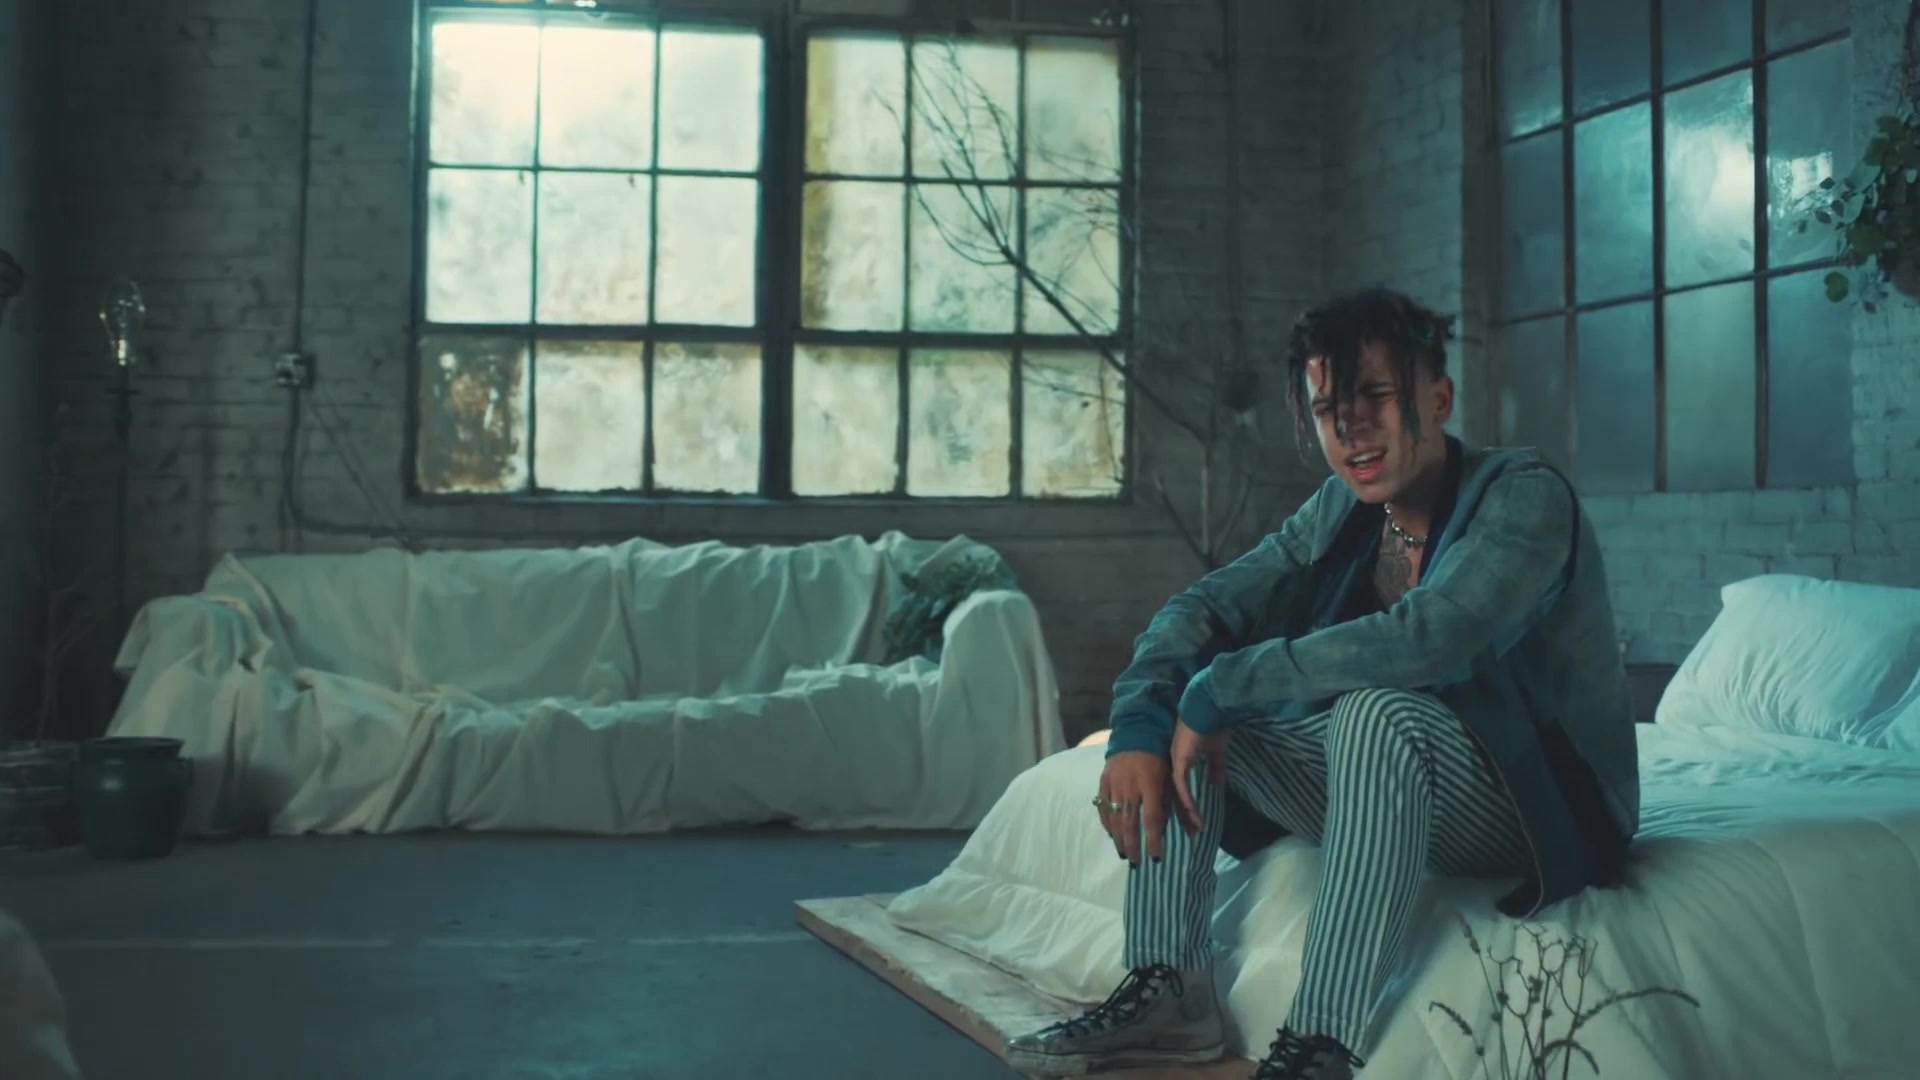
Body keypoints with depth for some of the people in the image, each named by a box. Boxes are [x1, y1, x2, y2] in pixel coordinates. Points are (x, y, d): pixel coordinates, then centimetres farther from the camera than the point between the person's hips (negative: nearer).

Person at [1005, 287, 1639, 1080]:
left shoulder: (1523, 496, -20)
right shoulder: (1341, 509, 1)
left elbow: (1430, 637, -36)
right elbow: (1205, 605, -2)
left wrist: (1221, 690, -29)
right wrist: (1137, 726, -22)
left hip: (1540, 799, -7)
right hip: (1392, 788, 7)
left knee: (1378, 710, -37)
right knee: (1173, 702, -5)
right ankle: (1168, 992, -9)